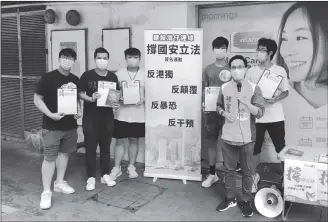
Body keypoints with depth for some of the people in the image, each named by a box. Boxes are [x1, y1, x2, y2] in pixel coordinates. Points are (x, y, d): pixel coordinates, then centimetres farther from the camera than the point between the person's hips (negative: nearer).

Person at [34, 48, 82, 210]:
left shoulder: (75, 80, 4)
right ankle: (46, 192, 7)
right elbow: (37, 99, -10)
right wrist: (50, 114, -21)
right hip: (52, 126, -5)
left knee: (64, 153, 16)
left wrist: (79, 111, -1)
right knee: (50, 157, -2)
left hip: (70, 125, 6)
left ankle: (60, 183, 32)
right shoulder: (48, 78, -11)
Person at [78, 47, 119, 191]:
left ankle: (105, 175, 25)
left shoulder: (113, 76, 3)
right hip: (90, 117, -3)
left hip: (107, 117, 3)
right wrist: (91, 99, -21)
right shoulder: (87, 75, -5)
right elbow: (81, 94, -3)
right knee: (90, 148, 4)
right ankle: (91, 177, 15)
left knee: (106, 147, 12)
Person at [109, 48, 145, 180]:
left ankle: (131, 167, 25)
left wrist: (143, 99, -14)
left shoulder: (144, 74, 1)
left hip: (138, 114, 0)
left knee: (134, 140, 11)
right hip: (122, 113, 0)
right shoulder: (119, 74, 0)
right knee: (120, 140, 5)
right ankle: (117, 168, 17)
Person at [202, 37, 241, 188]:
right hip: (211, 110, 3)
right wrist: (204, 102, -4)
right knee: (211, 142, 8)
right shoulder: (208, 69, 8)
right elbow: (204, 89, 12)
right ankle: (212, 174, 19)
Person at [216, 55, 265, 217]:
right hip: (228, 137, 2)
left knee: (247, 172, 9)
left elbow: (260, 113, -11)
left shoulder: (254, 88, -7)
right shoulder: (224, 88, 0)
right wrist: (224, 113, -8)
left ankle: (246, 201, 27)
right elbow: (219, 106, 13)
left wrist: (245, 102, -26)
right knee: (229, 170, 15)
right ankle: (230, 198, 32)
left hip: (247, 138, -2)